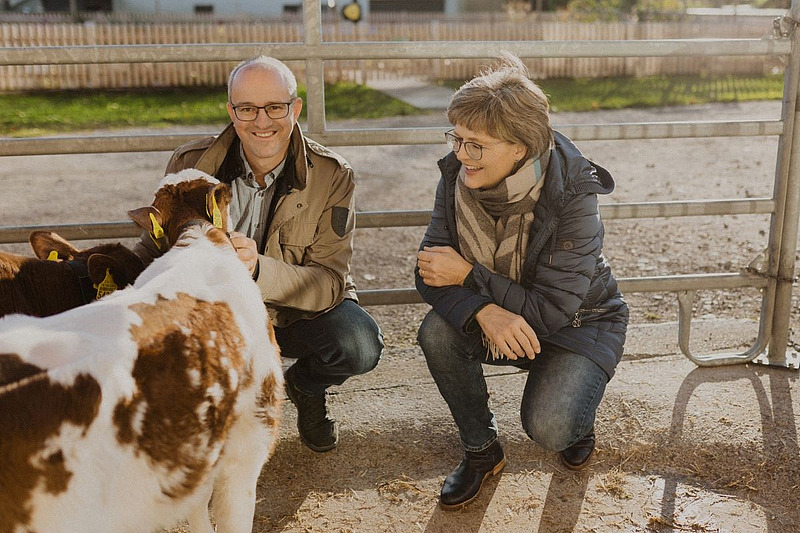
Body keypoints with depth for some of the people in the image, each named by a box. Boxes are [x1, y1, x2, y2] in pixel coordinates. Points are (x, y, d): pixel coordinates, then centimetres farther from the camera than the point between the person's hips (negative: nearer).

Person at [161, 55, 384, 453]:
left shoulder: (332, 176, -16)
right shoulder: (190, 163, -12)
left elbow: (329, 283, -21)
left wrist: (258, 268, -41)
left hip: (299, 311, -1)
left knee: (360, 346, -31)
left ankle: (305, 385, 9)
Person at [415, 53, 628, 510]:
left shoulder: (572, 197, -28)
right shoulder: (456, 176, -15)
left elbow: (553, 309, -29)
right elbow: (430, 271, -16)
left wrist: (468, 274, -29)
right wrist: (484, 311, -36)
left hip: (579, 324, -4)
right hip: (501, 320, 4)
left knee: (548, 428, -28)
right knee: (436, 332, -26)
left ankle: (576, 419, 14)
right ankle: (482, 450, -1)